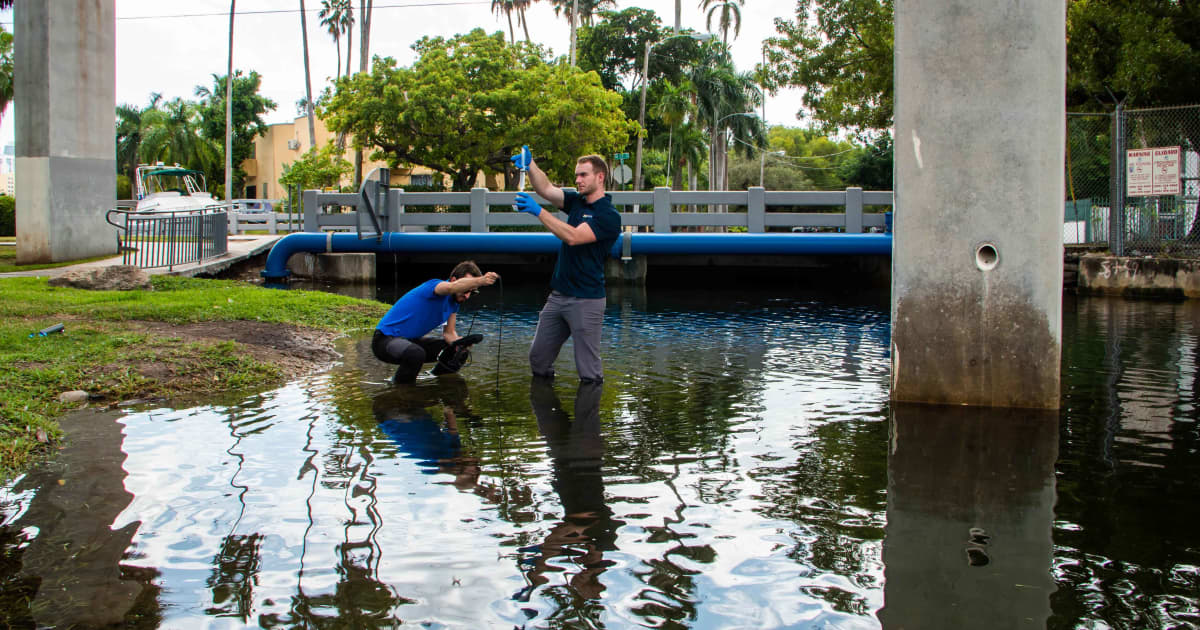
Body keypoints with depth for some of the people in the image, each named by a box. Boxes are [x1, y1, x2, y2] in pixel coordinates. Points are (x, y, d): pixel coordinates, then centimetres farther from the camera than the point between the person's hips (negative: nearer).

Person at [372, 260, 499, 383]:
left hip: (411, 340, 9)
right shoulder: (435, 285, -24)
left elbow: (449, 333, 7)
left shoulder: (454, 302, 2)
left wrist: (459, 343, -17)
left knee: (458, 352, 7)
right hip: (385, 339, -9)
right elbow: (451, 287, -49)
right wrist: (480, 280, -67)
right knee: (416, 353, -40)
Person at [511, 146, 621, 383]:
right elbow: (546, 189, -3)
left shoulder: (609, 215, -13)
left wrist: (538, 211, -27)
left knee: (589, 372, -1)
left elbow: (573, 237, -25)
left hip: (586, 300, -8)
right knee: (538, 357, 13)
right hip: (558, 295, 8)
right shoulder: (576, 201, 11)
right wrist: (530, 164, -20)